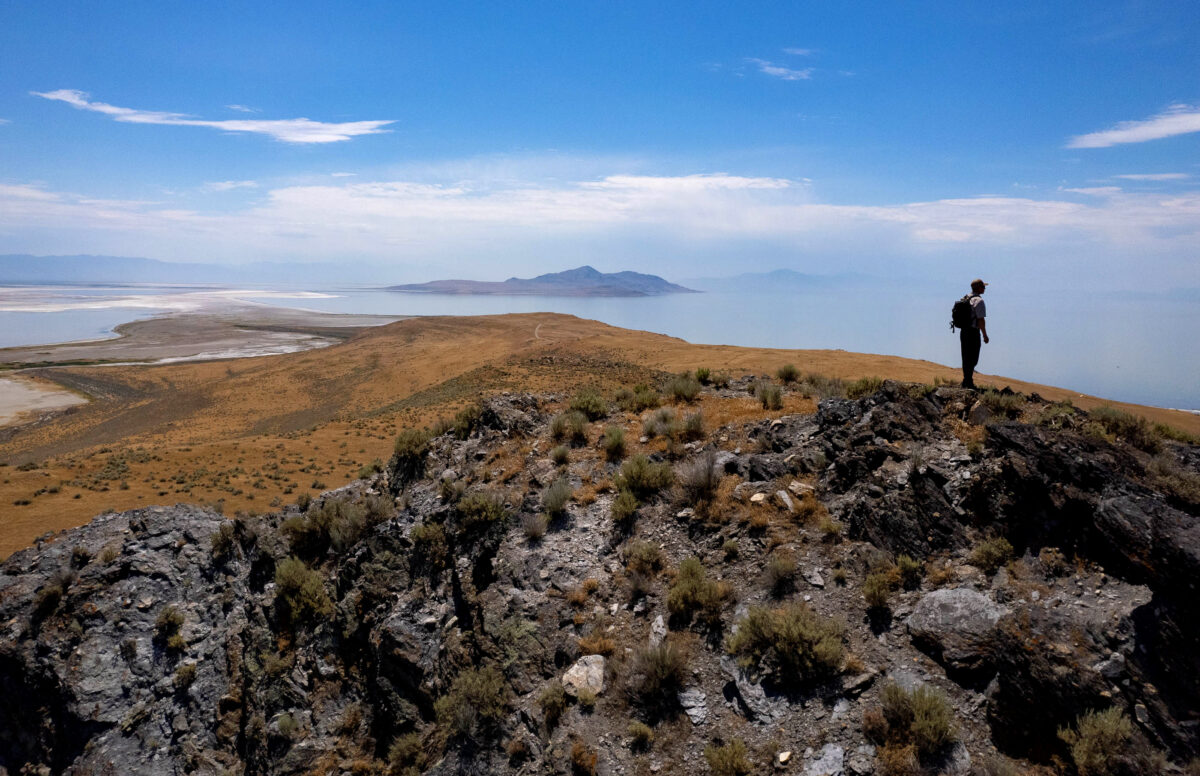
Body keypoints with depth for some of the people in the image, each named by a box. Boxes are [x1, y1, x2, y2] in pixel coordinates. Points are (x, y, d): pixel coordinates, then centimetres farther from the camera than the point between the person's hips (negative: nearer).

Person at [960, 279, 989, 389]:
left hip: (963, 331, 8)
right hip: (973, 332, -8)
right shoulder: (979, 301, -14)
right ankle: (968, 382, -7)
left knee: (966, 358, 13)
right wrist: (985, 335, -10)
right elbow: (981, 320, -17)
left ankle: (967, 381, 18)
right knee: (972, 359, -5)